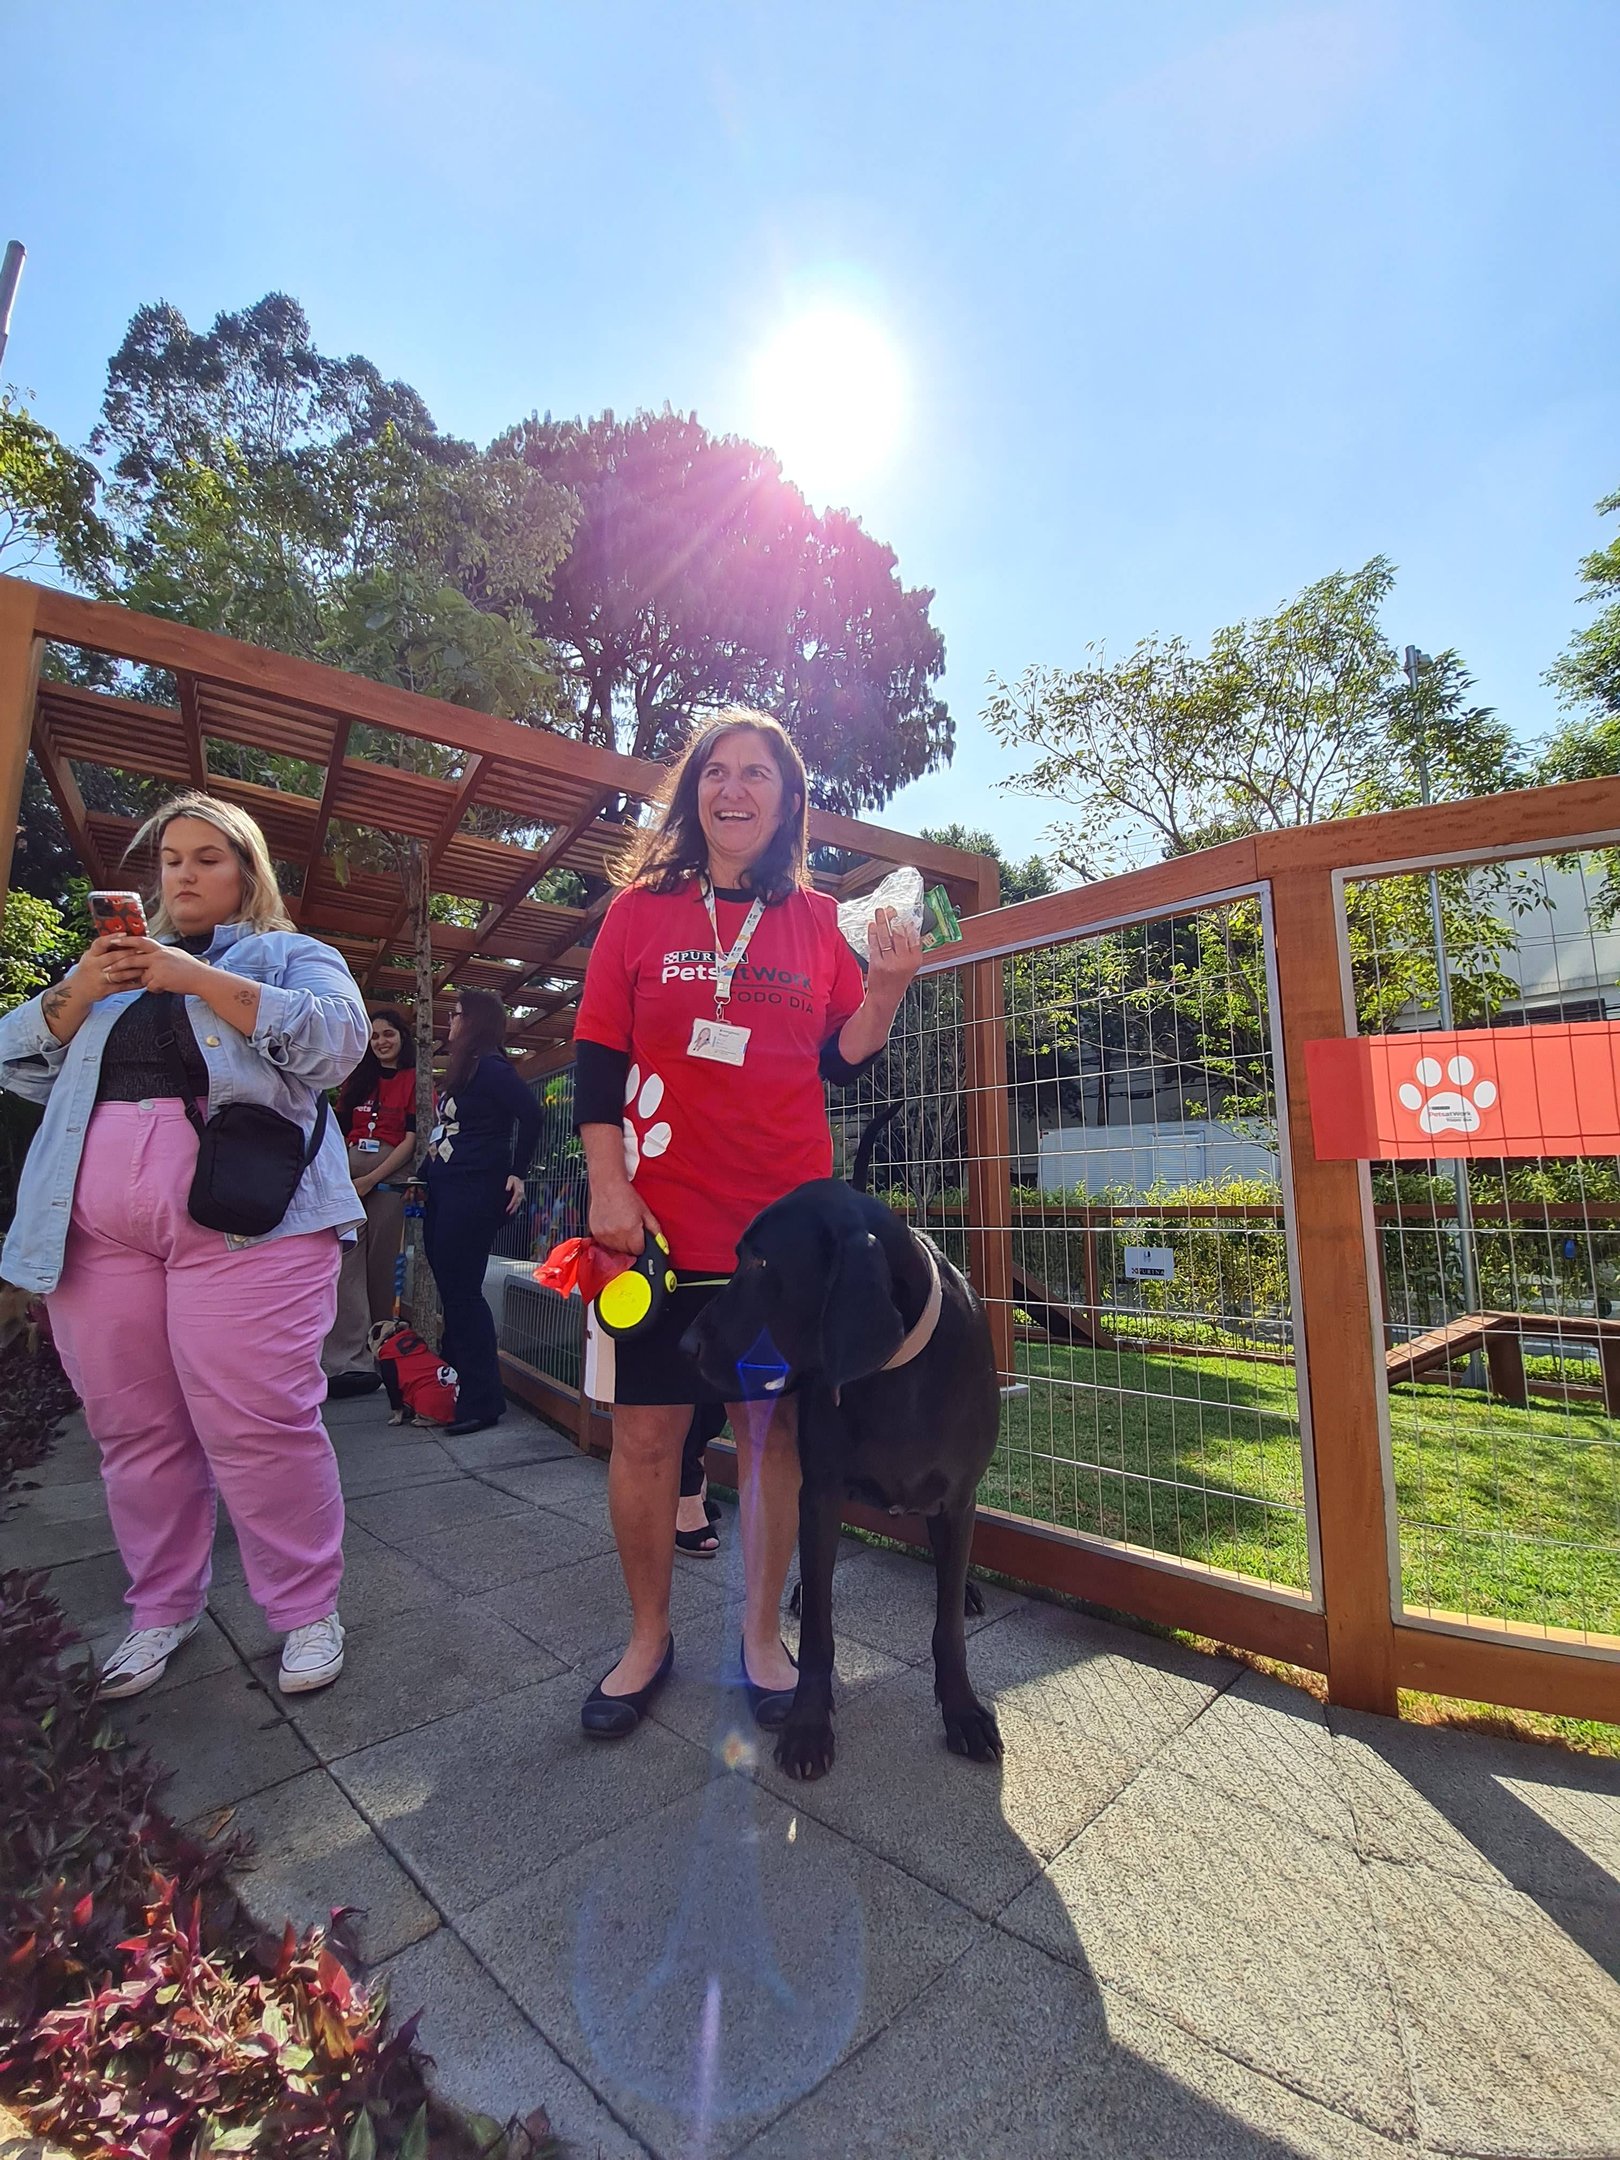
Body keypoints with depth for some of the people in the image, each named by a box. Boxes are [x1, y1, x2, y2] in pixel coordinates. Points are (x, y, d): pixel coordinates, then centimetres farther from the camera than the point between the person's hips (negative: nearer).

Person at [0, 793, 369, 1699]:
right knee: (132, 1424, 10)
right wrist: (77, 994, 1)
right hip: (96, 1213, 5)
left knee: (257, 1421, -7)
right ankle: (164, 1607, 28)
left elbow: (338, 1040, -7)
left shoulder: (293, 955, 13)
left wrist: (200, 979, -12)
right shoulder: (114, 961, 28)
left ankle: (308, 1609, 8)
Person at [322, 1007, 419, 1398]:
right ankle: (349, 1360, -11)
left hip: (389, 1178, -3)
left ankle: (379, 1351, 8)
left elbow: (412, 1139, -4)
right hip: (347, 1175, 4)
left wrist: (370, 1180, -10)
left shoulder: (415, 1080, 4)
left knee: (379, 1264, -1)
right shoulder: (358, 1078, 19)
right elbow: (339, 1129, 19)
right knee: (347, 1261, -8)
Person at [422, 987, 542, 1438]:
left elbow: (530, 1112, -22)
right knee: (450, 1289, 12)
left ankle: (483, 1399, 1)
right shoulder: (463, 1069, 19)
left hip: (473, 1193, -9)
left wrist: (517, 1173, -19)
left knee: (461, 1291, -7)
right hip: (445, 1190, 9)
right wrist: (428, 1173, 16)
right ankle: (455, 1381, 24)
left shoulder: (489, 1067, -11)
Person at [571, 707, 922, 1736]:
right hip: (659, 1216, -1)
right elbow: (597, 1059, 2)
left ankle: (763, 1632, 31)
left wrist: (887, 985, -8)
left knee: (775, 1426, 9)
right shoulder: (641, 909, 5)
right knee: (646, 1431, 6)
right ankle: (649, 1635, 31)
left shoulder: (816, 919, 9)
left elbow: (844, 1059, 8)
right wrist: (609, 1187, -5)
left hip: (786, 1217, 1)